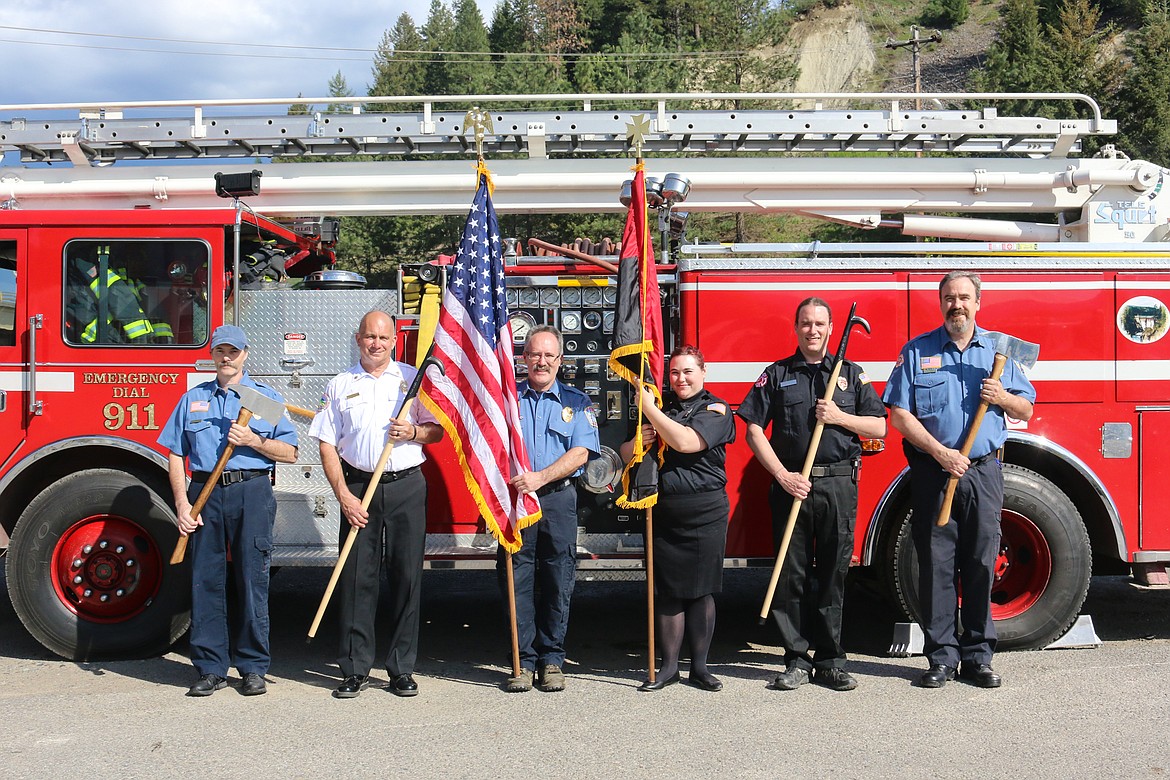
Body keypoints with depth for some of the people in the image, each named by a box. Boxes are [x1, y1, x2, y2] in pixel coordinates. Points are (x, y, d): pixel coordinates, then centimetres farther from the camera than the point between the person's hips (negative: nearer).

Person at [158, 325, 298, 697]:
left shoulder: (266, 397, 10)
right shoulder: (193, 398, 15)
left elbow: (289, 452, 6)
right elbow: (175, 455, 10)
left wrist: (254, 441, -11)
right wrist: (182, 503, -1)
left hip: (252, 491, -2)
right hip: (205, 493, 2)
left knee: (251, 579, -1)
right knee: (206, 579, 2)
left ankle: (253, 667, 8)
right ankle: (211, 668, 11)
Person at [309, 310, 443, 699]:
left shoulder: (414, 379, 10)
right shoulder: (339, 385, 9)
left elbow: (437, 430, 11)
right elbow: (327, 445, 4)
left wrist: (414, 431, -11)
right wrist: (344, 495, -7)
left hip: (407, 487, 0)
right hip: (358, 488, 0)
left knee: (407, 576, 0)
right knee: (356, 578, -1)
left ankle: (402, 669, 9)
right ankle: (355, 669, 8)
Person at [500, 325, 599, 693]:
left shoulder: (576, 402, 10)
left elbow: (580, 452, -2)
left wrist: (541, 477, -15)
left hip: (558, 500, 0)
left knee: (558, 582, 2)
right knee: (518, 581, 0)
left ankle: (552, 659, 13)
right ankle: (524, 660, 8)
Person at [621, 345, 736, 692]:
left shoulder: (716, 409, -2)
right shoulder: (660, 405, 11)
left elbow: (685, 442, -20)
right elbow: (626, 454, 12)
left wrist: (646, 404, -19)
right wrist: (638, 441, -11)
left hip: (705, 512, -3)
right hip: (663, 512, 3)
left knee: (701, 589, 3)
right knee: (667, 591, 6)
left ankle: (699, 667, 14)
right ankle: (669, 666, 15)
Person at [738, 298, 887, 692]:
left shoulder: (851, 374, 12)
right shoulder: (776, 375, 8)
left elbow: (878, 427, 9)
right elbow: (754, 430, 2)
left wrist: (839, 416, -7)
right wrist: (782, 476, -8)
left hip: (839, 485, 0)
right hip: (792, 484, 0)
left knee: (833, 574, 3)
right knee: (792, 574, 1)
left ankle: (830, 661, 12)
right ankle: (797, 659, 10)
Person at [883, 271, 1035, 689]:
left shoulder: (999, 350, 11)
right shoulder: (917, 352, 4)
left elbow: (1026, 410, 14)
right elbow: (901, 415, -2)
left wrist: (1003, 398, -8)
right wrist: (941, 453, -13)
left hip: (984, 473, 2)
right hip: (932, 473, -1)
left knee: (981, 566, 3)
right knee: (936, 566, 0)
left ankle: (977, 657, 12)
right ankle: (941, 657, 8)